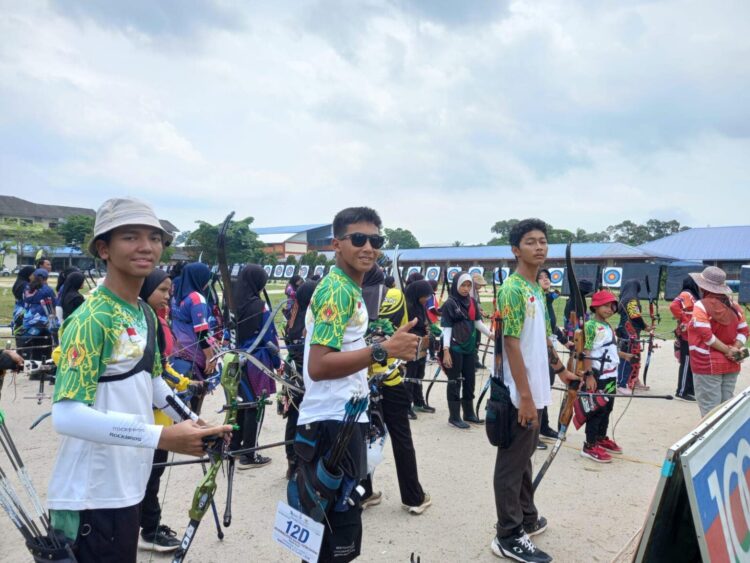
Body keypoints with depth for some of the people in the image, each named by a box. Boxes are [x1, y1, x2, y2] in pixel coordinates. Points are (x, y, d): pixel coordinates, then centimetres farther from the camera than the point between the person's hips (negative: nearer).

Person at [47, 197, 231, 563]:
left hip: (126, 487, 8)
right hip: (91, 496, -8)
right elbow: (66, 415, -27)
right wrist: (162, 437, -30)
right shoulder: (92, 319, -19)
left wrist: (194, 424, 12)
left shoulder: (146, 314, 8)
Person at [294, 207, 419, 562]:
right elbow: (318, 366, -27)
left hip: (343, 419, 10)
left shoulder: (349, 289, 14)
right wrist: (383, 351, -30)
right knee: (338, 533, 1)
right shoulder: (337, 290, -18)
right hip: (332, 424, -10)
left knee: (336, 525, 23)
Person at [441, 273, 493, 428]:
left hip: (469, 347, 6)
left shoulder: (472, 302, 8)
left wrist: (491, 334, -4)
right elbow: (447, 328, -12)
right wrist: (446, 351, -18)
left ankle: (469, 413, 27)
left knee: (469, 381, 14)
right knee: (455, 382, 2)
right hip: (455, 348, -6)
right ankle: (454, 416, 10)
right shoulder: (450, 303, -9)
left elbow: (478, 323, 11)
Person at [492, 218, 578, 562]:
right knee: (512, 463, 1)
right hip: (520, 395, -9)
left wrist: (561, 370, 23)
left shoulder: (538, 291, 12)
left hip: (537, 391, 9)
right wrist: (525, 395, -20)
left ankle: (527, 518, 36)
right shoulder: (512, 290, -17)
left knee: (525, 458, 21)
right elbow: (512, 345, -20)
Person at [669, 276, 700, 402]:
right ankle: (681, 392, 1)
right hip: (687, 335, -10)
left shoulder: (693, 295, 17)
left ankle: (690, 390, 24)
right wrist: (683, 322, -23)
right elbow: (674, 306, -30)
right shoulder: (686, 294, -13)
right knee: (686, 364, -5)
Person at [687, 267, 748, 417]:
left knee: (710, 410, -1)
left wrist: (728, 351, -12)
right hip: (731, 365, 7)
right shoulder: (733, 305, 8)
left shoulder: (701, 306, -13)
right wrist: (735, 350, -4)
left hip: (708, 366, -6)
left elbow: (706, 335, -20)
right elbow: (743, 331, 6)